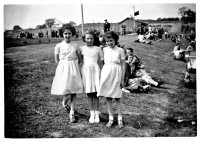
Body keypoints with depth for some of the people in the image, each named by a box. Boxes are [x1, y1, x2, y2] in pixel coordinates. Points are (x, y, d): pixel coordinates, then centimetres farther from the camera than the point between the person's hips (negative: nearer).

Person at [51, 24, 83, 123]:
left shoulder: (75, 46, 6)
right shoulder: (59, 46, 1)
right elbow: (57, 60, 5)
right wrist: (65, 66, -2)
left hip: (74, 69, 2)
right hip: (63, 70, -2)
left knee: (74, 92, 3)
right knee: (67, 95, -8)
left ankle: (72, 113, 15)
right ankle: (64, 103, 28)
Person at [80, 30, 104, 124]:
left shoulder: (97, 49, 7)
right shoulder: (82, 48, 8)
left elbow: (102, 60, 10)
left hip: (95, 70, -1)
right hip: (85, 70, 1)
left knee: (95, 93, -1)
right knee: (89, 93, 3)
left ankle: (96, 114, 7)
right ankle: (92, 114, 12)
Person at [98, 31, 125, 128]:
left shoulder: (120, 50, -2)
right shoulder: (105, 50, 6)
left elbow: (123, 65, -1)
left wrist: (122, 79, -3)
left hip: (116, 73, -3)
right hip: (106, 73, 3)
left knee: (118, 98, 2)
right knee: (108, 97, 5)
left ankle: (120, 119, 13)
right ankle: (111, 118, 16)